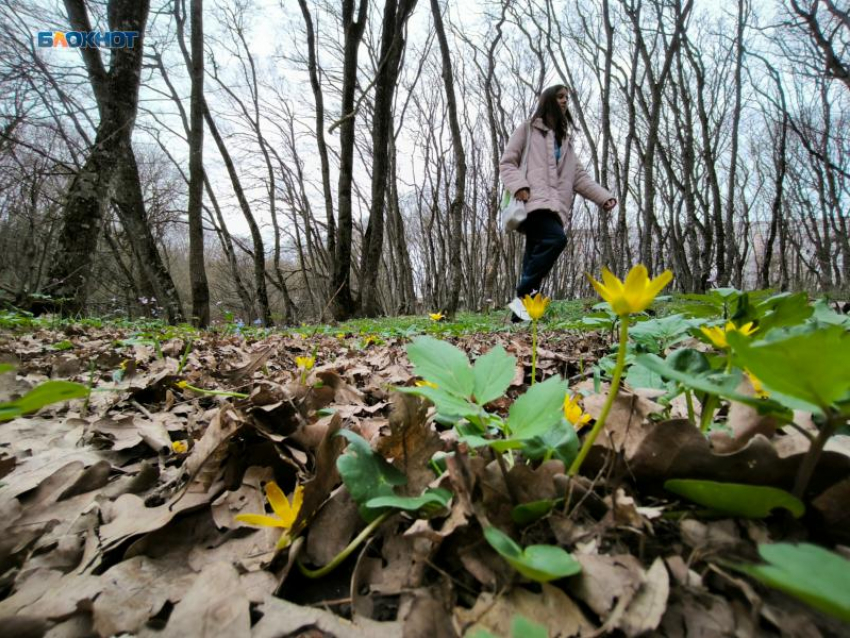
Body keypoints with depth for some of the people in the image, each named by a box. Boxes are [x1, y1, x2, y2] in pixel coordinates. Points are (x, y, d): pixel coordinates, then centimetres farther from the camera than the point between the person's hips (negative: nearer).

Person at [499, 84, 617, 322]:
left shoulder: (565, 139, 31)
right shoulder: (528, 129, 15)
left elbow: (579, 177, 24)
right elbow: (507, 162, 5)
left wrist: (604, 197, 9)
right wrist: (519, 186, -15)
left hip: (555, 206, 6)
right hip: (533, 202, -6)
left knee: (534, 260, -1)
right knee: (556, 239, -30)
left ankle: (519, 315, -1)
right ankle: (522, 297, -24)